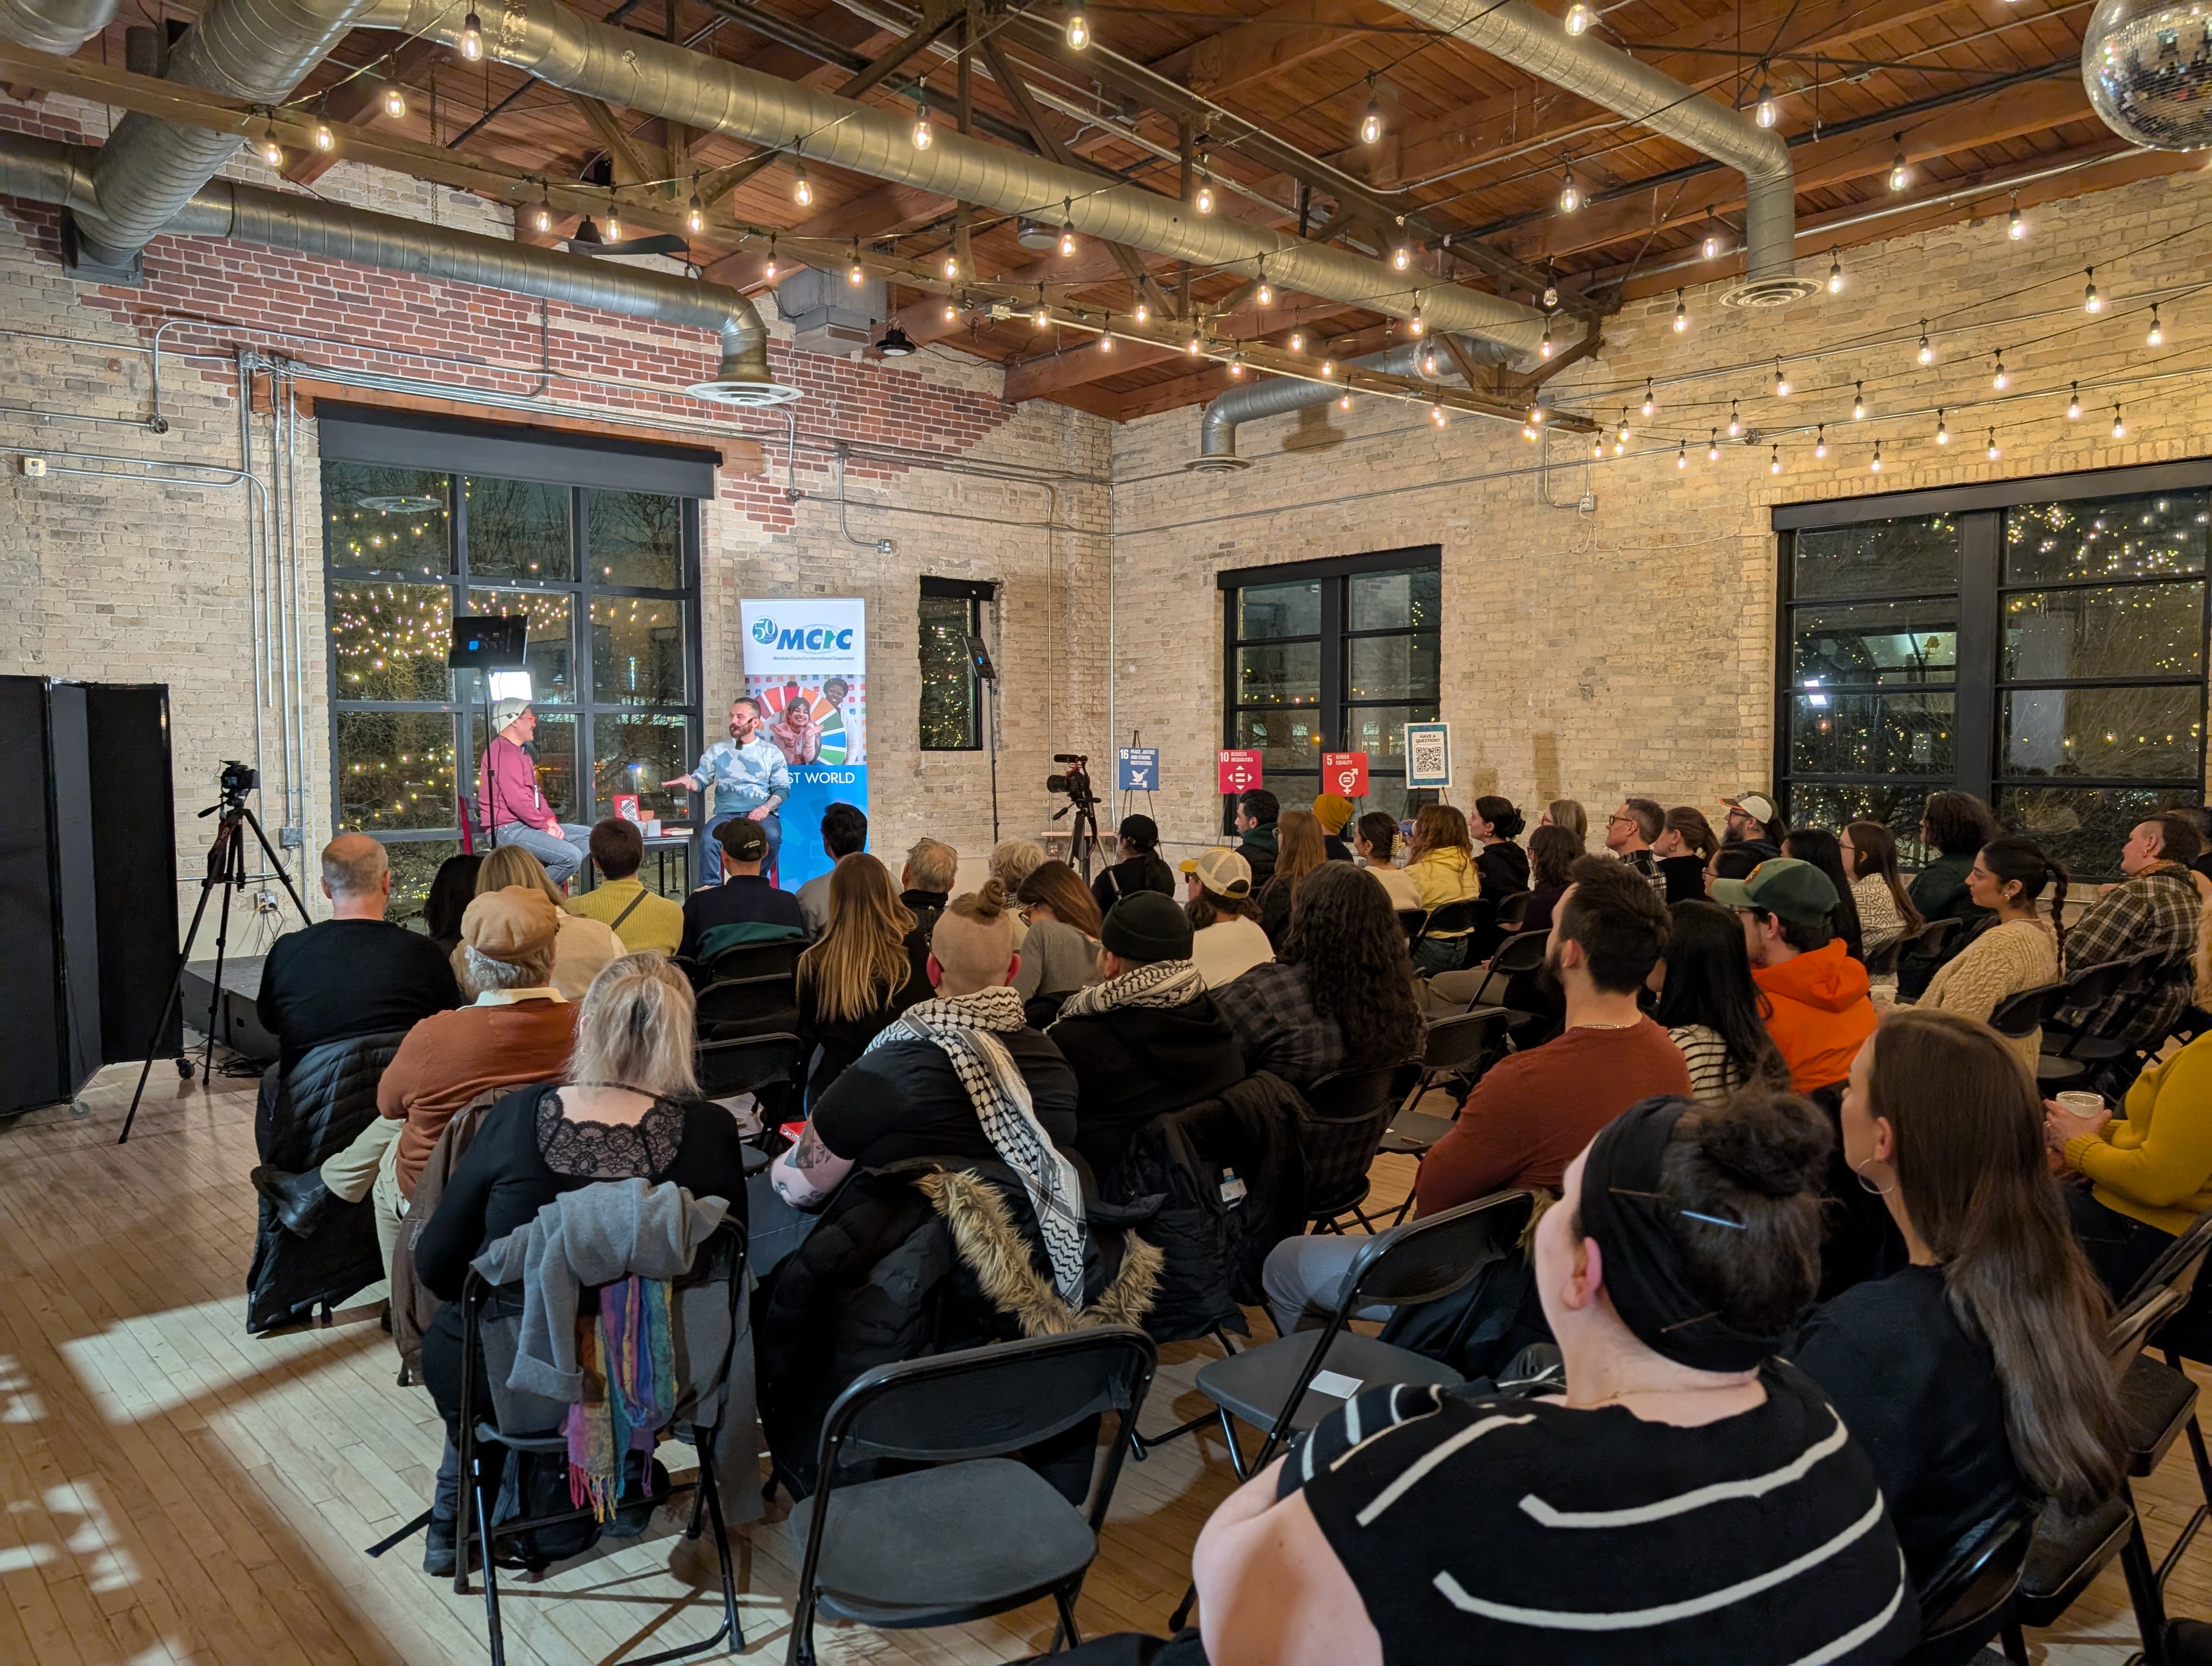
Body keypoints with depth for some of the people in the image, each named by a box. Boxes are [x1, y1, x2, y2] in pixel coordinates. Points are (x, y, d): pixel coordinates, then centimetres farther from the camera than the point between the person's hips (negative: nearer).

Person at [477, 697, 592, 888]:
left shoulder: (520, 752, 21)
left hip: (527, 825, 11)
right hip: (509, 830, -11)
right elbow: (516, 800, -23)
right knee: (572, 856, -25)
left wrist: (550, 820, 7)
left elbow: (535, 793, 23)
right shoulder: (502, 752, -14)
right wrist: (545, 826, -15)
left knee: (589, 836, 9)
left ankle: (555, 881, -4)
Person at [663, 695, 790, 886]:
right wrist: (689, 780, -12)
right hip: (727, 814, 1)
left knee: (772, 836, -35)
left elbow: (782, 788, 6)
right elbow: (701, 781, 13)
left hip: (762, 813, -1)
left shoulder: (772, 752, 12)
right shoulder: (717, 750, 16)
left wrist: (766, 808, -13)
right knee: (708, 840, -32)